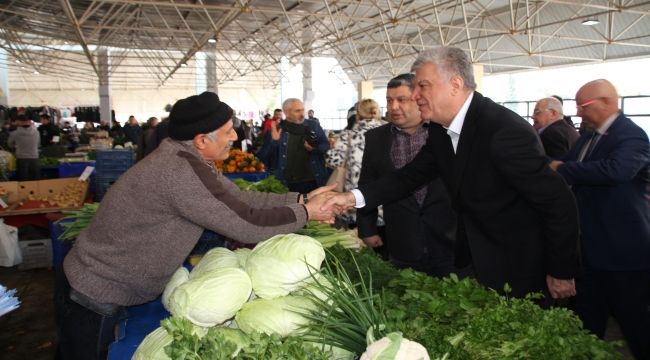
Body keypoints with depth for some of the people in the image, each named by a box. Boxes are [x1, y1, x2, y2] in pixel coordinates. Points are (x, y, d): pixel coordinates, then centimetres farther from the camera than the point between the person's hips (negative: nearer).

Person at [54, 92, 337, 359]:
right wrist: (305, 212, -14)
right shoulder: (180, 171, -31)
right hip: (94, 298, -9)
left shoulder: (182, 159, -1)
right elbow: (246, 225, -27)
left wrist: (301, 199, 1)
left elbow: (240, 199, 2)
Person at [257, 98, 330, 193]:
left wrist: (315, 149, -12)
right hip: (287, 185, -2)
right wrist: (274, 142, -21)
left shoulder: (314, 126, 3)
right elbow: (264, 159, -5)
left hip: (314, 181, 2)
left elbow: (326, 146, 9)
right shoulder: (275, 131, -3)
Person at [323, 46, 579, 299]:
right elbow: (413, 174, 2)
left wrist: (562, 272, -14)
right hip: (475, 261, 7)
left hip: (519, 269, -7)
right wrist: (355, 197, -11)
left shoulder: (505, 130, -27)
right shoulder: (441, 130, -2)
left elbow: (559, 201, -23)